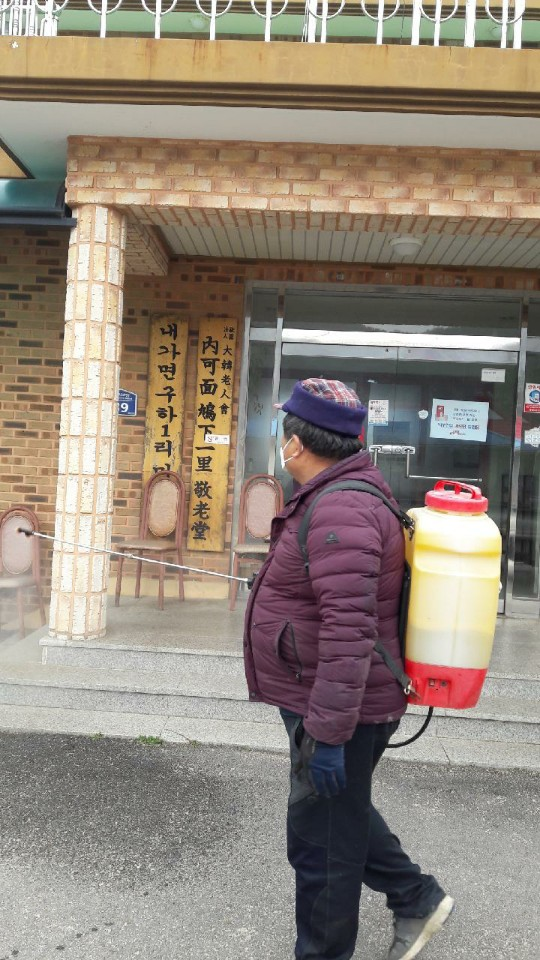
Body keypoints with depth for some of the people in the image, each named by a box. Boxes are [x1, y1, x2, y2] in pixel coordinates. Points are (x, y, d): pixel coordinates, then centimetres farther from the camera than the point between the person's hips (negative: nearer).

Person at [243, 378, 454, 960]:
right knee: (340, 816, 27)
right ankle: (416, 898, 41)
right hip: (325, 702, 11)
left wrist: (327, 733, -28)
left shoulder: (340, 511, -26)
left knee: (321, 845, 8)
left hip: (337, 713, -11)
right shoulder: (339, 497, 10)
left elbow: (348, 629, -31)